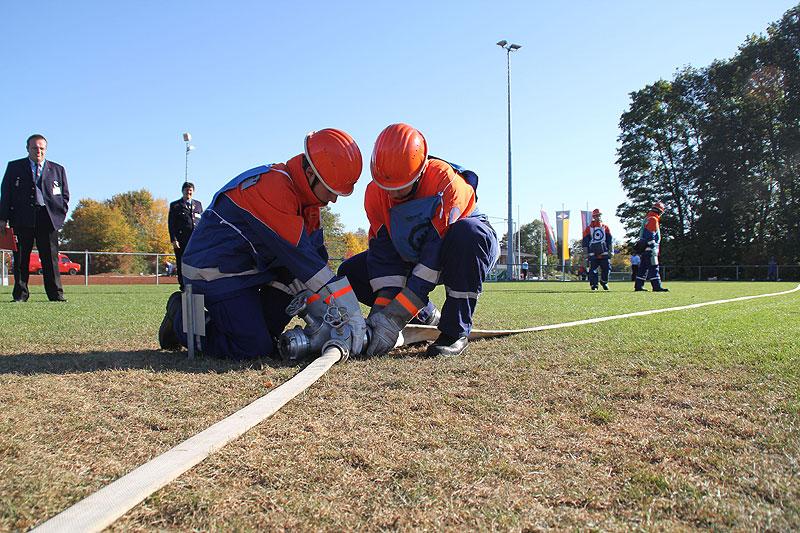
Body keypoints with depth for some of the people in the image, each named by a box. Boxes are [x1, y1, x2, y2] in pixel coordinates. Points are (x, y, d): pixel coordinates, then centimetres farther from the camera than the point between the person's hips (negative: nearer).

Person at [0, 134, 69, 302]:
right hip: (22, 219, 0)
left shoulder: (57, 169, 15)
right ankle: (20, 294, 7)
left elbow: (65, 195, 17)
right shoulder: (14, 167, 12)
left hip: (48, 219, 0)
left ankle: (56, 294, 3)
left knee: (51, 258, -1)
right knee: (21, 258, 1)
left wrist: (60, 215, 3)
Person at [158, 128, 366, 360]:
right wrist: (352, 312, -28)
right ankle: (181, 319, 5)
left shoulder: (306, 199, 3)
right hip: (216, 273, -9)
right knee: (256, 350, -13)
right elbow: (299, 255, -30)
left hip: (253, 269, 9)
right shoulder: (271, 188, -26)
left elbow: (315, 257, 1)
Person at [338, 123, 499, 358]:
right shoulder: (375, 193, -15)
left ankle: (455, 331, -27)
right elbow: (383, 252, -18)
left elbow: (436, 251, -38)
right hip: (413, 256, 5)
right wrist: (383, 307, -32)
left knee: (467, 232, -41)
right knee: (350, 273, -9)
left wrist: (396, 316, -39)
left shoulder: (446, 181, -33)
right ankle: (426, 317, 5)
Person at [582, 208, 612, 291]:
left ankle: (604, 282, 24)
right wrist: (586, 253, -1)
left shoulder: (605, 227, 11)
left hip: (604, 253, 2)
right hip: (593, 253, -2)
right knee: (592, 269, -6)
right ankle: (593, 285, 1)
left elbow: (609, 240, 13)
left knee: (606, 268, 2)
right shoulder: (588, 228, 4)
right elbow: (585, 242, 3)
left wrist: (610, 251, 7)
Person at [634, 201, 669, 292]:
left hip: (645, 248, 10)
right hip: (649, 248, -10)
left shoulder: (648, 218, 19)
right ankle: (657, 286, -12)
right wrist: (654, 249, -22)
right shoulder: (653, 219, -11)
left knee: (643, 267, 11)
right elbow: (650, 236, -20)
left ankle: (638, 285, 12)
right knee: (653, 267, -10)